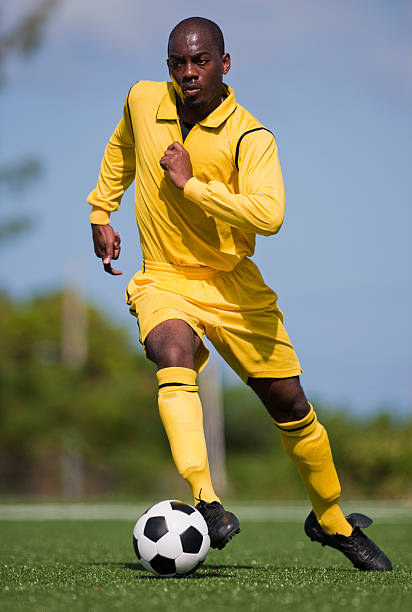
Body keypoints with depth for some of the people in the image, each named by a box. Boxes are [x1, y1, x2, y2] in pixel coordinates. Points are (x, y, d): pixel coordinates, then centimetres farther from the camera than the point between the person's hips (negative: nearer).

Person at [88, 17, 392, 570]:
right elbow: (121, 151, 23)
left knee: (291, 406, 5)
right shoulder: (143, 101, -1)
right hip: (164, 281, 1)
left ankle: (332, 521, 30)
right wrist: (100, 214, 20)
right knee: (174, 356, -34)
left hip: (234, 285, -1)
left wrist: (190, 183, -27)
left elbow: (268, 214, -30)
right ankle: (206, 504, -48)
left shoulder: (252, 138, -14)